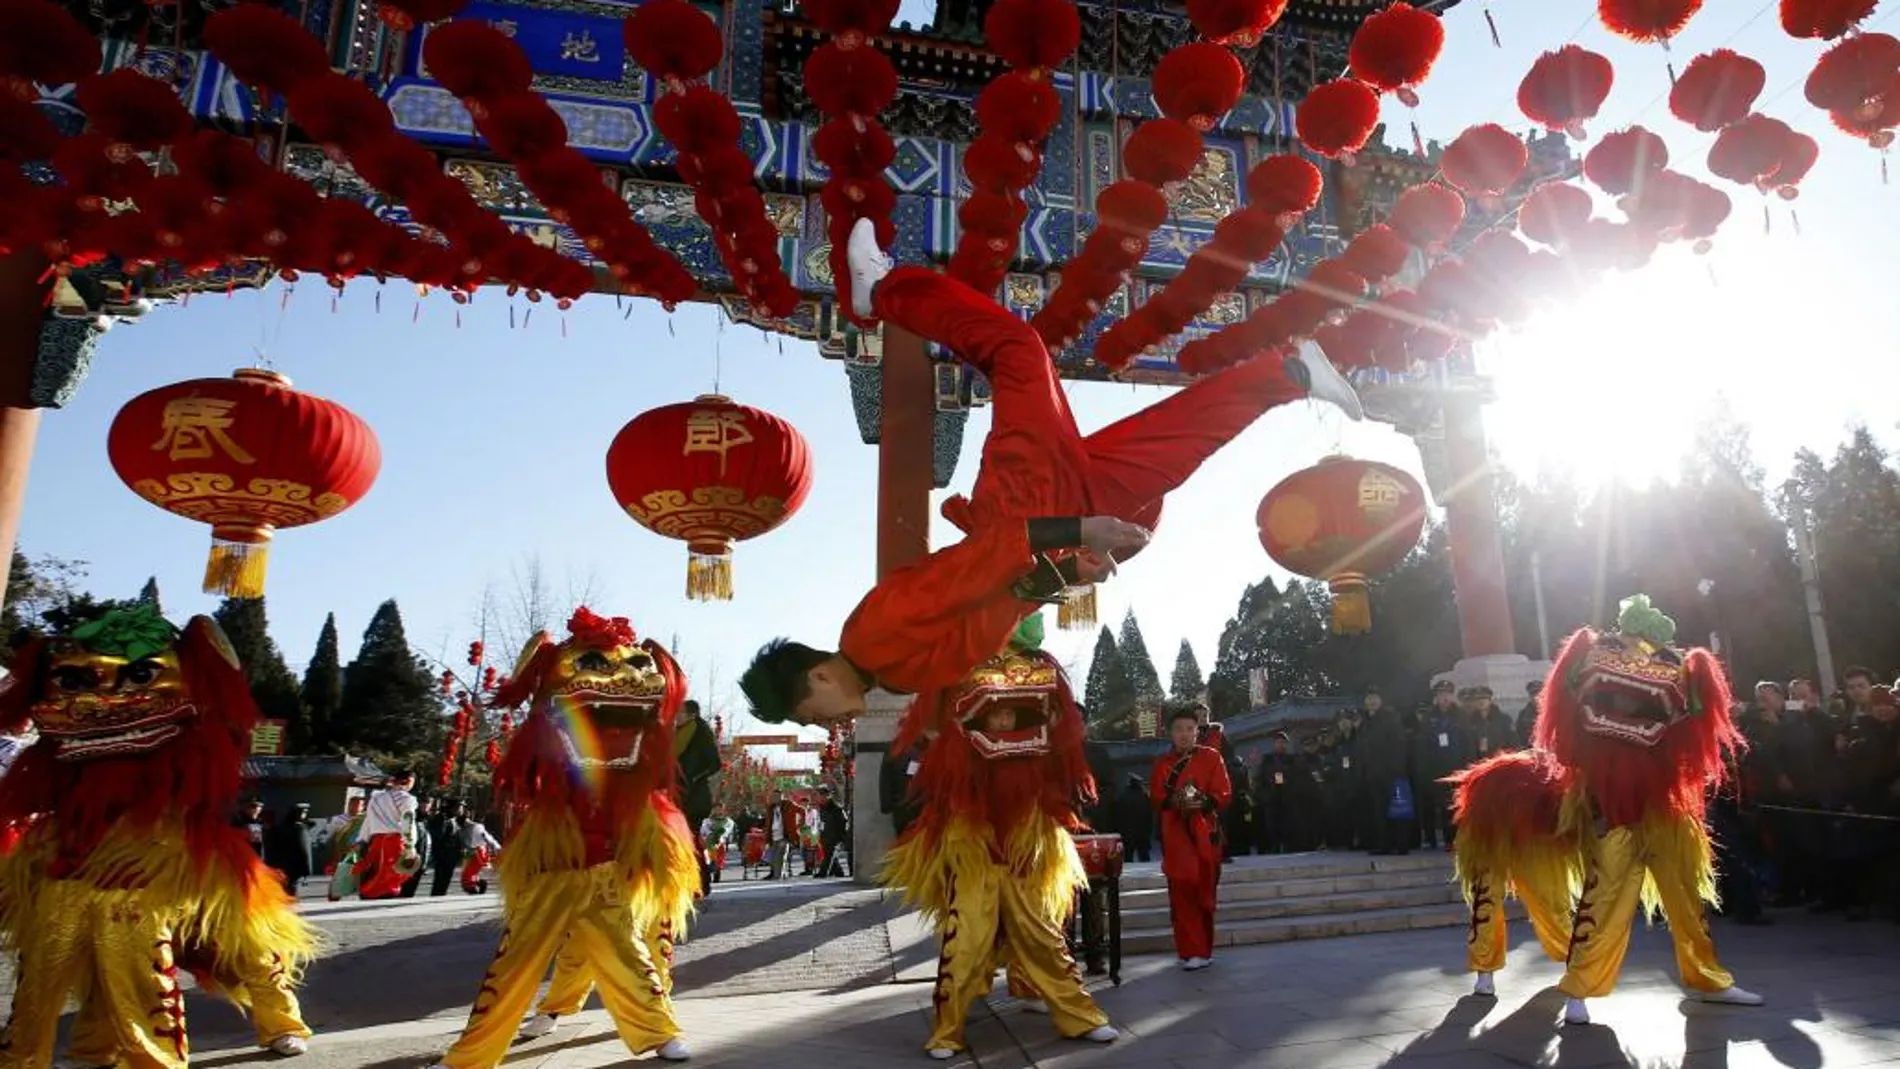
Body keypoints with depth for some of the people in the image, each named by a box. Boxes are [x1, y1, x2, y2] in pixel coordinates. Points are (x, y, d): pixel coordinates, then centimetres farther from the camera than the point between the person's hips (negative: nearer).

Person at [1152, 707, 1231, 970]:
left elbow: (1225, 794, -2)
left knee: (1204, 892, 5)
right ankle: (1192, 951, 0)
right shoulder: (1162, 763, 11)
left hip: (1204, 834, -1)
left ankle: (1202, 949, 19)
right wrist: (1172, 801, -15)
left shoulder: (1211, 757, 3)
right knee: (1182, 891, -5)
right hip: (1175, 835, 1)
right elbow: (1155, 797, 6)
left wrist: (1205, 803, -21)